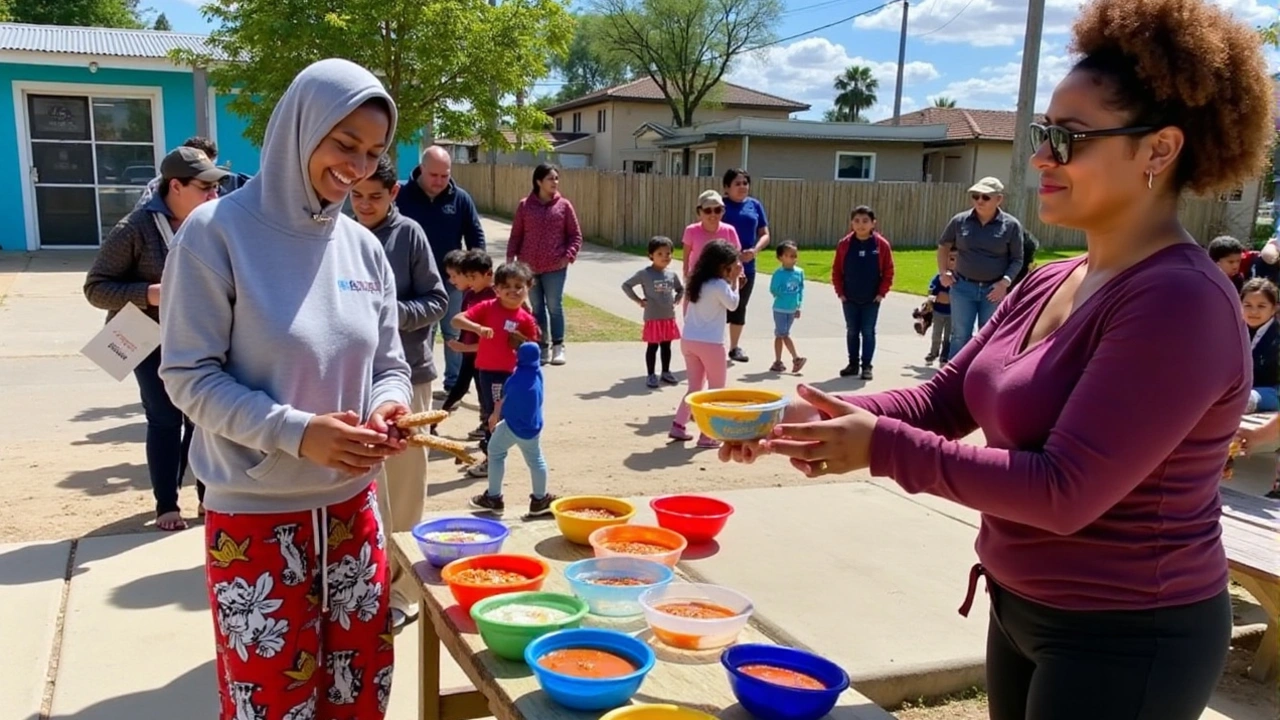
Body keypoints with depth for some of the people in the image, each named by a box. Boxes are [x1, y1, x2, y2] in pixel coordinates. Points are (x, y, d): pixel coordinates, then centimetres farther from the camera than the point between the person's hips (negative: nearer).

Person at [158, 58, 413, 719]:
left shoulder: (364, 247, 4)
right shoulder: (217, 232, -11)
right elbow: (189, 376, -12)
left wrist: (388, 408, -14)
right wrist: (297, 432, -24)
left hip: (352, 508, 5)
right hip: (255, 518, -5)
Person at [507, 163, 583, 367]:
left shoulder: (564, 205, 0)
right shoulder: (525, 206, 1)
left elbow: (575, 235, 2)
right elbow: (516, 235, 5)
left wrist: (569, 255, -10)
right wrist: (511, 257, -3)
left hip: (555, 267, -1)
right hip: (529, 266, 1)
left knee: (555, 306, 2)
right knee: (536, 308, 9)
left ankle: (558, 347, 13)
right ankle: (543, 347, 18)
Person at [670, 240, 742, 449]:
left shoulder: (697, 282, 9)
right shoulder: (720, 285, -13)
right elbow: (732, 305, -2)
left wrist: (731, 281, 13)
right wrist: (734, 280, 2)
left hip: (688, 341, 7)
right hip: (710, 343, -7)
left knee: (695, 387, 20)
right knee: (716, 390, 7)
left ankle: (678, 425, 16)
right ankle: (707, 435, 6)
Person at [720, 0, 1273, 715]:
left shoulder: (1181, 302, -24)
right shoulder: (1048, 284, 4)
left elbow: (1065, 492, -28)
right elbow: (942, 399, 3)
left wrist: (884, 446, -26)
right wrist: (818, 417, -11)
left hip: (1124, 642, -8)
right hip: (1021, 609, 8)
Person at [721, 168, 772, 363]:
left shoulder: (755, 205, 5)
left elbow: (765, 235, 8)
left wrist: (755, 250, -11)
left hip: (746, 266, 4)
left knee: (740, 307, 14)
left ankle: (735, 347, 27)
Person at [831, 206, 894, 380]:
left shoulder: (881, 244, -7)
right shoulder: (844, 244, -4)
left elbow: (888, 271, -2)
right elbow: (836, 271, 2)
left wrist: (881, 293, -6)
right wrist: (840, 292, -2)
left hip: (872, 300, -2)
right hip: (849, 299, 2)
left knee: (868, 332, 3)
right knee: (852, 332, 10)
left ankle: (866, 366, 10)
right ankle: (853, 364, 21)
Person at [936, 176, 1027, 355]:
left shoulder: (1011, 225, -5)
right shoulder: (960, 221, 0)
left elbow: (1017, 260, -1)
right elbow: (943, 245, 16)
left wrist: (1005, 282, -14)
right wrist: (943, 272, 8)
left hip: (994, 290, -1)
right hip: (963, 287, 1)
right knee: (960, 336, 4)